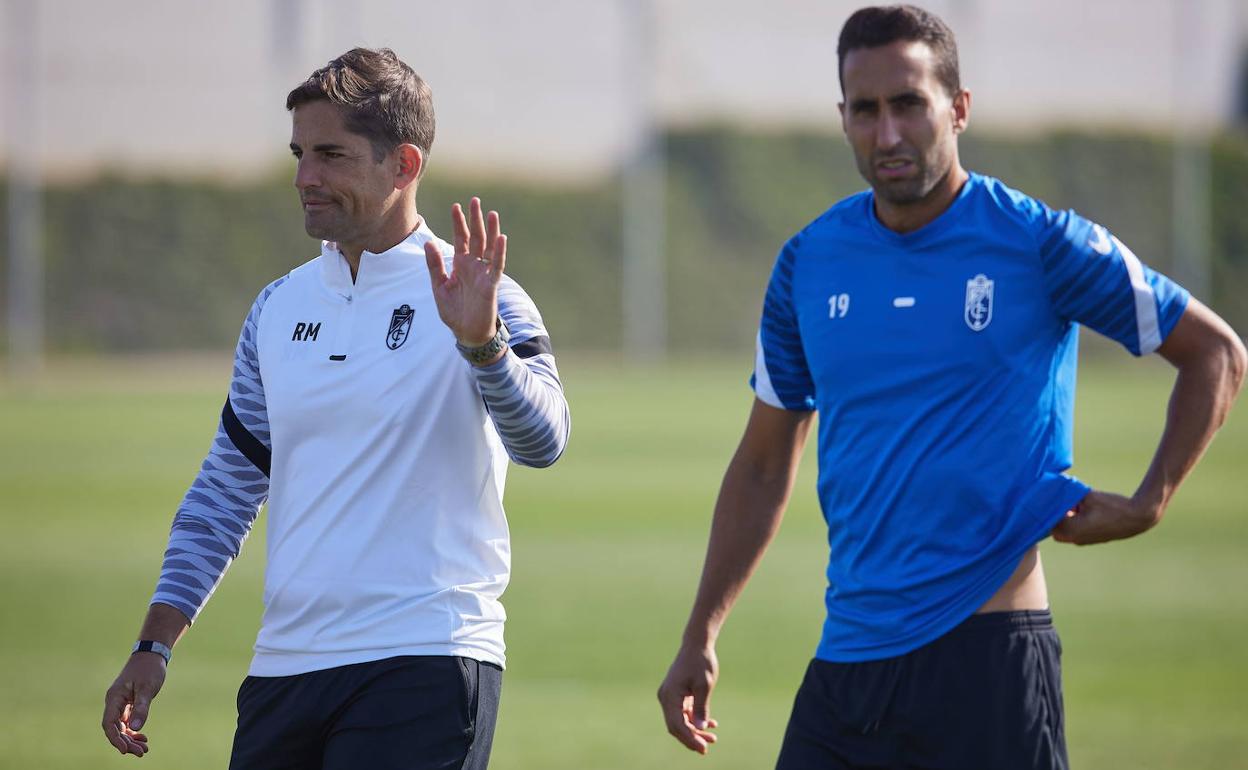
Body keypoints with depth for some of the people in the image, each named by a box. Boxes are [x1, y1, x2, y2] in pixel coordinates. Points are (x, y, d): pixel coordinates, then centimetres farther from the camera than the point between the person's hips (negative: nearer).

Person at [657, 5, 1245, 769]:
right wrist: (700, 638, 12)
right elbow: (764, 467, 17)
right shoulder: (809, 264, 8)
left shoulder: (1037, 243, -4)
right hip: (848, 654, 5)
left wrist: (1148, 505, -5)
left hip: (985, 650, -4)